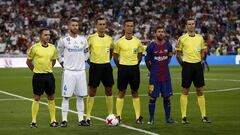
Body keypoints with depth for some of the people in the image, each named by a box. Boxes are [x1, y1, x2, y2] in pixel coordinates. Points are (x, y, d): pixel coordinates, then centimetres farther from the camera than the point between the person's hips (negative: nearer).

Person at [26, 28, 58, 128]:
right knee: (37, 98, -1)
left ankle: (53, 120, 13)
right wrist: (35, 70, 6)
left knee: (51, 98, 7)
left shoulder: (52, 48, 5)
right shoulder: (34, 48, -7)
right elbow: (28, 61, 4)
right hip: (38, 76, -4)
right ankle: (33, 121, 4)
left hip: (49, 75, 4)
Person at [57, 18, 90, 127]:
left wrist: (82, 62, 11)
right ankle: (64, 120, 2)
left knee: (80, 96, 7)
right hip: (69, 72, -4)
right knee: (66, 97, -2)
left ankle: (81, 119, 12)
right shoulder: (63, 40, -4)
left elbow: (86, 53, 20)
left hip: (81, 71, 4)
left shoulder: (83, 40, 7)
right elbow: (59, 54, 6)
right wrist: (63, 64, 0)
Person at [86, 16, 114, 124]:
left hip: (106, 66, 4)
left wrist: (107, 60, 12)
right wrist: (88, 60, -4)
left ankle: (110, 115, 16)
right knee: (92, 92, -1)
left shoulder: (109, 39, 6)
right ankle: (88, 116, 4)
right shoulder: (91, 38, -8)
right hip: (95, 66, -4)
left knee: (109, 91, 8)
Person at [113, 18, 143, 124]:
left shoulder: (137, 42, 5)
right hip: (123, 68, -2)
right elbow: (115, 56, 5)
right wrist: (120, 66, 2)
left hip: (134, 68, 2)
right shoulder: (120, 42, -2)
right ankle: (118, 116, 7)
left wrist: (135, 65, 8)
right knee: (121, 92, 2)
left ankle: (138, 117, 9)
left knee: (135, 92, 6)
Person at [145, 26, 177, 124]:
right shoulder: (151, 46, -6)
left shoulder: (168, 45, 2)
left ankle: (168, 118, 13)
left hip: (166, 76, 3)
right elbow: (147, 60, 5)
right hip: (154, 76, -3)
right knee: (153, 97, 0)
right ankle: (151, 118, 7)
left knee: (167, 97, 5)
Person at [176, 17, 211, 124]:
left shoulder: (200, 37, 9)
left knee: (200, 91, 5)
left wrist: (201, 61, 9)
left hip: (198, 65, 4)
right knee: (185, 91, 0)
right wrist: (183, 64, -1)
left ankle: (204, 116, 8)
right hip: (187, 65, -4)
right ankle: (184, 117, 4)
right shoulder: (182, 38, -3)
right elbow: (178, 55, 2)